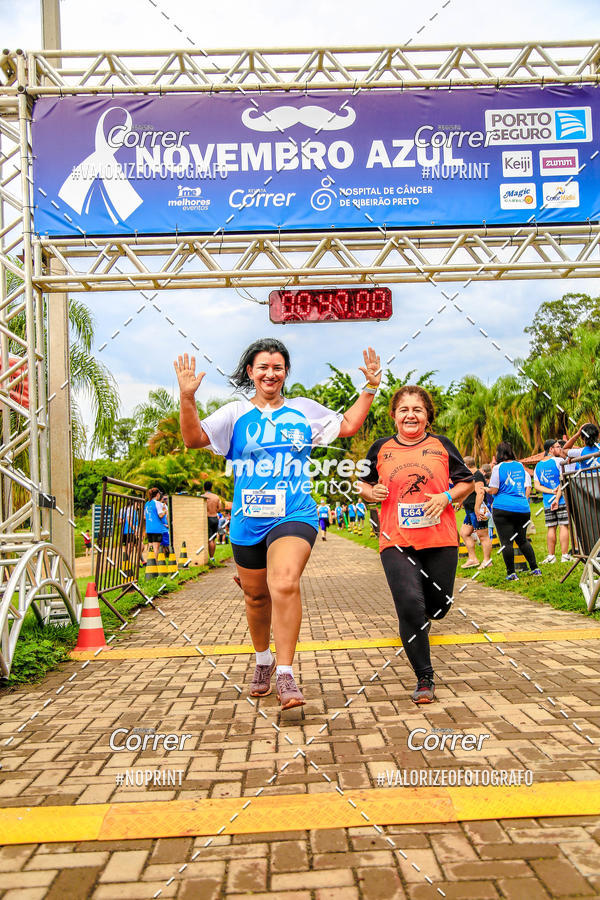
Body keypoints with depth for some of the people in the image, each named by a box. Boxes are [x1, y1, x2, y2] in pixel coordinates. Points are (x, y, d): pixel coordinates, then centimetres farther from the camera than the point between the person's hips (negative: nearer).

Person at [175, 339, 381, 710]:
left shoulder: (304, 410, 11)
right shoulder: (236, 414, 7)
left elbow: (348, 425, 19)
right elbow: (194, 438, -1)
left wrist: (370, 388, 10)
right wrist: (187, 398, -15)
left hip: (294, 516, -2)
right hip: (248, 522, 2)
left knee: (285, 585, -26)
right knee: (256, 596, 16)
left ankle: (285, 674, -17)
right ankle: (263, 661, 42)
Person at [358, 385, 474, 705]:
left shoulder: (441, 445, 5)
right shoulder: (381, 449, 6)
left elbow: (467, 482, 11)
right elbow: (363, 485, 18)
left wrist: (447, 496, -8)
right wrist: (371, 492, -5)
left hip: (440, 540, 1)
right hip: (396, 541, -1)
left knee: (438, 606, 10)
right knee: (410, 606, -13)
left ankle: (418, 620, 49)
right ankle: (424, 679, 4)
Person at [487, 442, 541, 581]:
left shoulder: (498, 467, -5)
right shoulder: (520, 466, 10)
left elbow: (493, 490, -6)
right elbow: (528, 488, 12)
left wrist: (487, 489, 14)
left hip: (503, 508, -5)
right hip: (522, 508, 6)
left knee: (506, 542, -1)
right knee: (522, 540, 18)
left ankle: (511, 573, 0)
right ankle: (534, 568, 17)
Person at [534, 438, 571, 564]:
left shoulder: (538, 465, 11)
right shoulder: (559, 461, -5)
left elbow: (537, 486, 5)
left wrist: (551, 491, -3)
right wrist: (557, 497, -13)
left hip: (547, 502, 5)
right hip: (562, 500, -5)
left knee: (551, 528, 8)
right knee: (563, 526, -2)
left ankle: (551, 555, 10)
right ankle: (564, 555, -2)